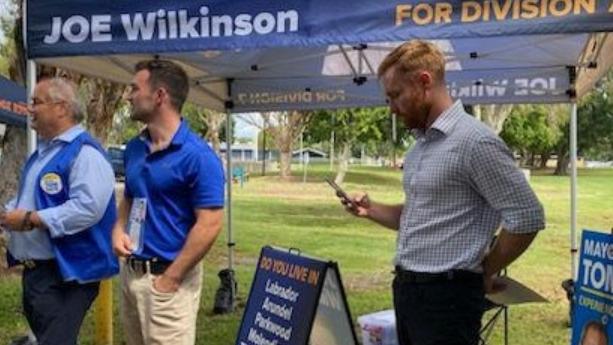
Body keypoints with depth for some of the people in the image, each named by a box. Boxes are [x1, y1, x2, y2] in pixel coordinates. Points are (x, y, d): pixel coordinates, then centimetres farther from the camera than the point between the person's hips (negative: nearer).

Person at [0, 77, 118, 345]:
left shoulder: (84, 152, -17)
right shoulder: (42, 151, 16)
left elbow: (88, 208, -29)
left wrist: (30, 220, -23)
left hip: (63, 276, -10)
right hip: (34, 271, 10)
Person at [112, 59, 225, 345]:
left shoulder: (198, 156, -17)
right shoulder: (134, 148, 7)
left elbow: (209, 225, -19)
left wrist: (170, 279, -18)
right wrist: (118, 230, -1)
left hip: (167, 278, -7)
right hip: (129, 271, 8)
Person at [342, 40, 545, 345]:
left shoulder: (474, 140, -17)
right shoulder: (421, 143, 12)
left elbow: (527, 218, -17)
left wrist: (485, 272, -6)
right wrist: (371, 210, 7)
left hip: (446, 294, -9)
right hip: (407, 288, 9)